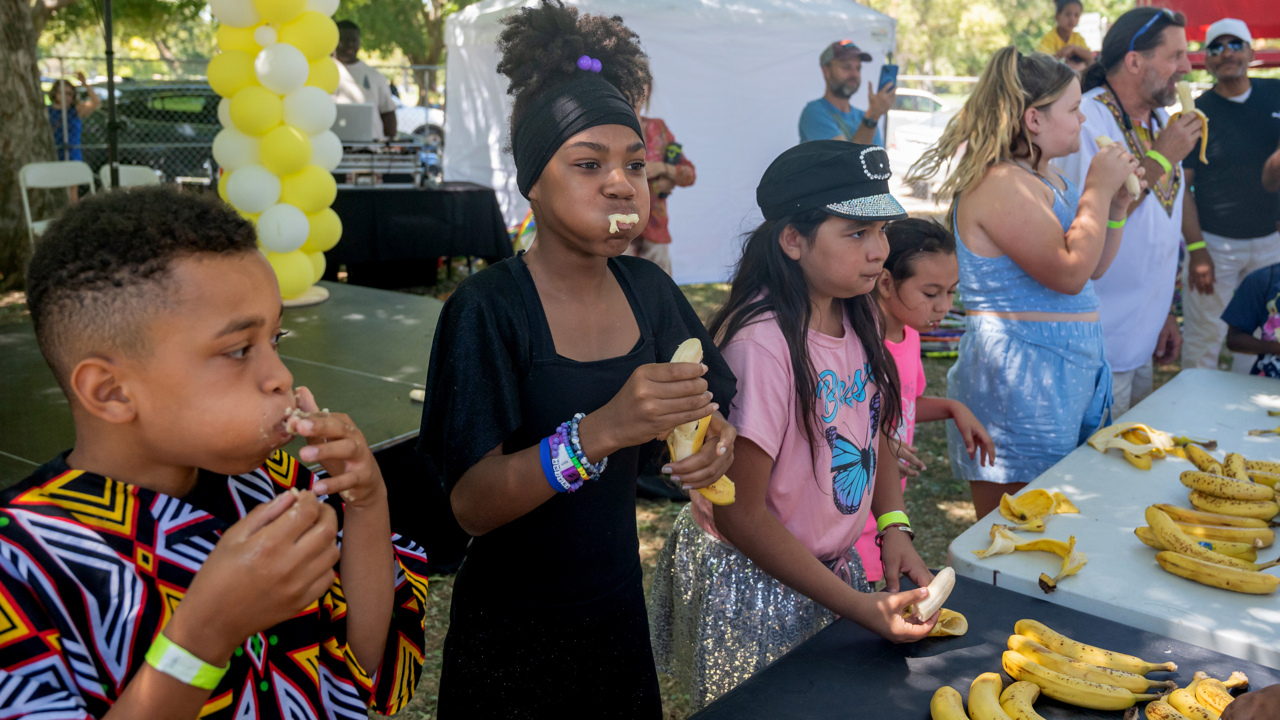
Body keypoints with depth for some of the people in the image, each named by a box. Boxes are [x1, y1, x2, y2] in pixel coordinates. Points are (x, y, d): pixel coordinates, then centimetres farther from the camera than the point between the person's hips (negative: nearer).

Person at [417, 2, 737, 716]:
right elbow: (471, 507, -24)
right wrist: (599, 431, -39)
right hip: (512, 635, -4)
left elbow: (717, 404, 6)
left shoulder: (649, 289, -3)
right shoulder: (488, 308, -19)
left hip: (619, 605, 5)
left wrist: (717, 439, -17)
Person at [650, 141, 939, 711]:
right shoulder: (760, 342, -28)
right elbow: (739, 515, -25)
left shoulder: (859, 316, -3)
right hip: (750, 583, -7)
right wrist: (862, 609, -23)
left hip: (831, 565, 7)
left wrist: (894, 528, -5)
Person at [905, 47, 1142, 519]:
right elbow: (1069, 271, -23)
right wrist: (1097, 190, -13)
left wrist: (1115, 205, 8)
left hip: (1069, 368, 10)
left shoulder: (1044, 177, 15)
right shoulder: (1000, 184, -17)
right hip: (1018, 377, -10)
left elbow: (1093, 267, 23)